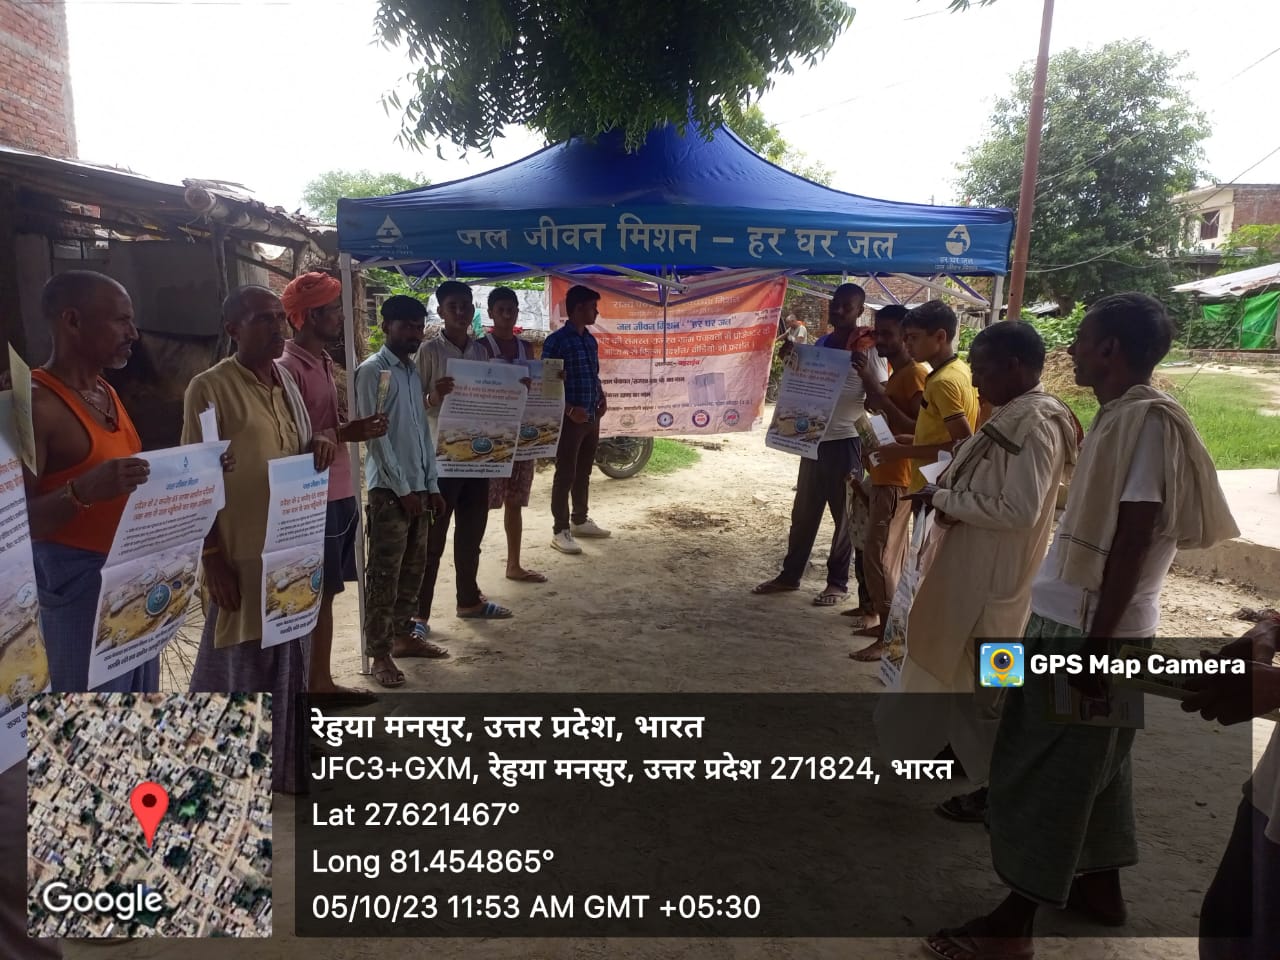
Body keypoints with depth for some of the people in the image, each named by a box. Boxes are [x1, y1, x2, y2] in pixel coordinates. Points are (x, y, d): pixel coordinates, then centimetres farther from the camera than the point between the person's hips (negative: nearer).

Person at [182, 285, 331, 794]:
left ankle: (281, 762, 34)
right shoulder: (210, 388, -12)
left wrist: (317, 449, -5)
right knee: (240, 661, 6)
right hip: (241, 553, -7)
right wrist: (212, 559, -15)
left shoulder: (285, 379, 9)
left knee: (287, 656, 17)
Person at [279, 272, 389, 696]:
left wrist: (359, 427, 6)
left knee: (325, 593, 16)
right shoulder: (288, 369, -14)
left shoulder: (324, 364, 14)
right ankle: (307, 685, 13)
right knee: (311, 596, 1)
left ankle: (321, 680, 27)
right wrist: (344, 433, -21)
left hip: (339, 494, 9)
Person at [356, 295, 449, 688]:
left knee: (413, 568, 14)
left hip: (418, 487, 8)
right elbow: (375, 434, -14)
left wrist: (431, 485, 11)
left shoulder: (414, 371, 14)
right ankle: (379, 654, 6)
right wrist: (402, 488, -14)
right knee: (384, 575, -2)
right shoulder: (372, 371, -9)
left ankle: (403, 636, 27)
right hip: (389, 489, -7)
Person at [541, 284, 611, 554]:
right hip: (570, 418, -7)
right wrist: (569, 409, -20)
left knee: (584, 473, 16)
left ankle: (580, 521, 29)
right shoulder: (556, 341, -12)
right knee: (565, 475, -2)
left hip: (592, 417, 8)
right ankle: (560, 531, 6)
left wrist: (602, 398, 6)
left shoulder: (590, 340, 12)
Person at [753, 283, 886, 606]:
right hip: (814, 439, 6)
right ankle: (790, 575, 23)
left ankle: (838, 583, 17)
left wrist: (864, 373, -26)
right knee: (803, 512, 12)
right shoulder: (821, 344, 12)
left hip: (846, 442, -6)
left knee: (843, 516, 5)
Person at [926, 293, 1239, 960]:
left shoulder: (1147, 419, -17)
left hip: (1089, 627, -9)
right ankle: (1100, 885, 37)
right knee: (1090, 762, 20)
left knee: (1041, 769, -1)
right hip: (1073, 618, 9)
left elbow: (1134, 541, -22)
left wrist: (1097, 643, -21)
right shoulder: (1120, 417, 11)